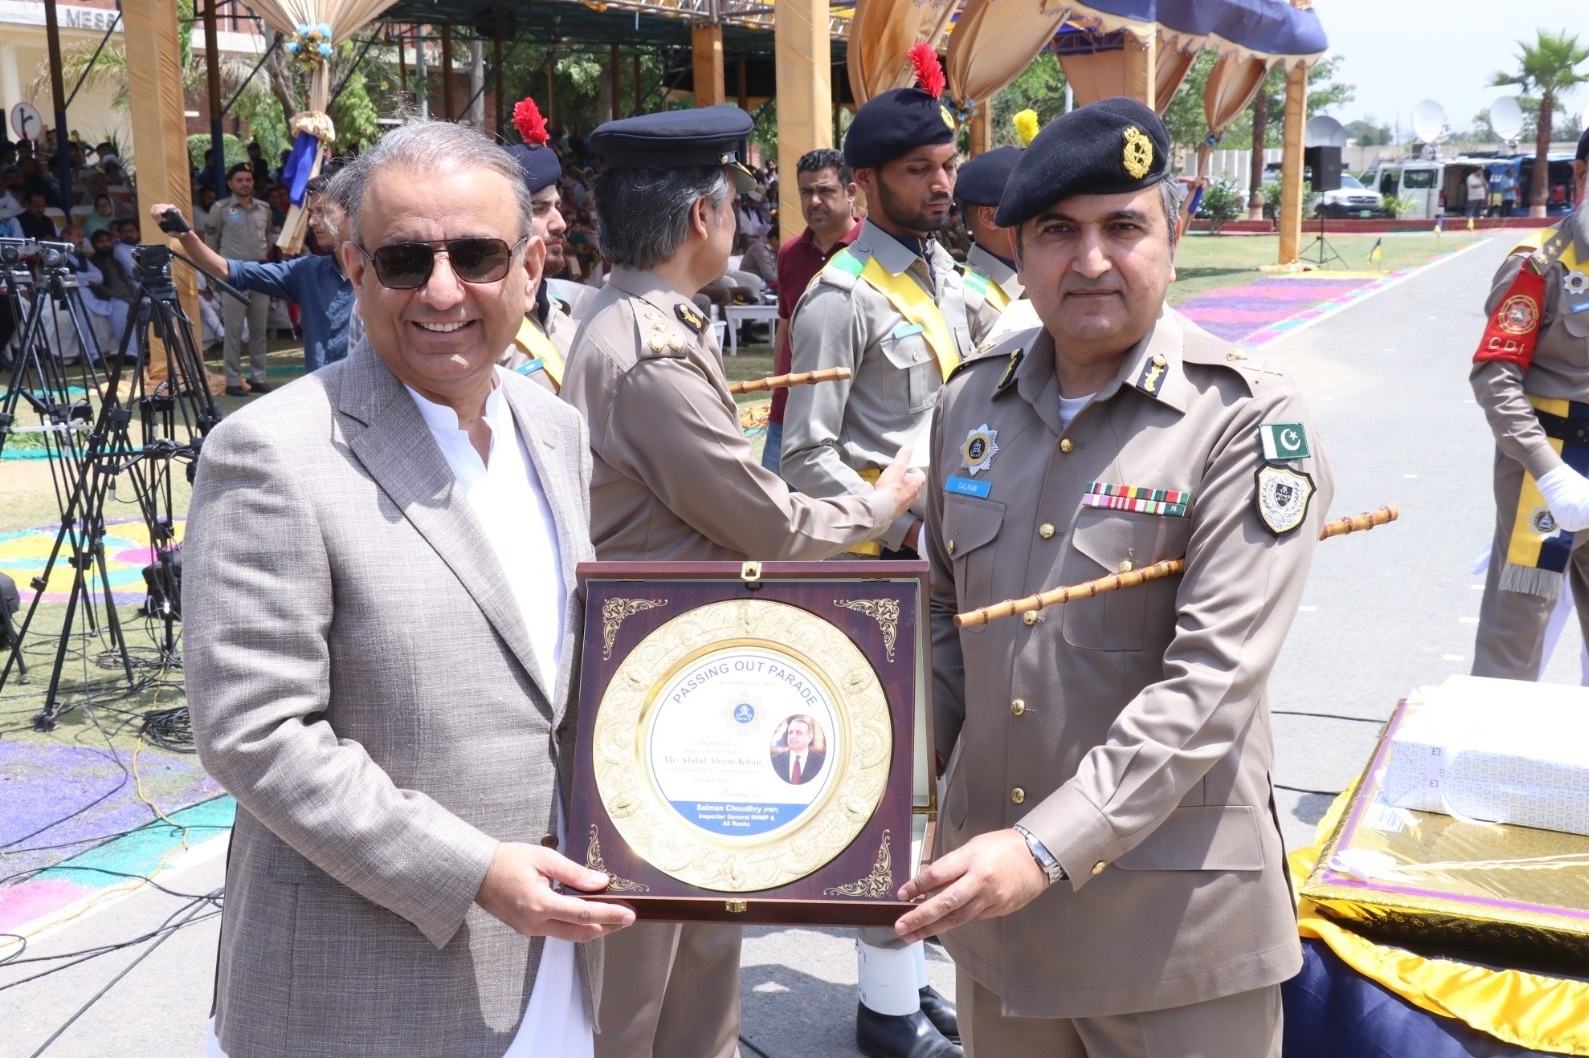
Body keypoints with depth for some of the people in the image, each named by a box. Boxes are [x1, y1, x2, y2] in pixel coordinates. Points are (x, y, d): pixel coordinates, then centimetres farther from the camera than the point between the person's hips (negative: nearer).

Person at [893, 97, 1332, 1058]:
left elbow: (1213, 681, -20)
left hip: (1176, 919, -4)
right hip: (990, 880, 5)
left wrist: (1047, 849, -26)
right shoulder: (972, 403, 4)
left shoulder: (1251, 421, -12)